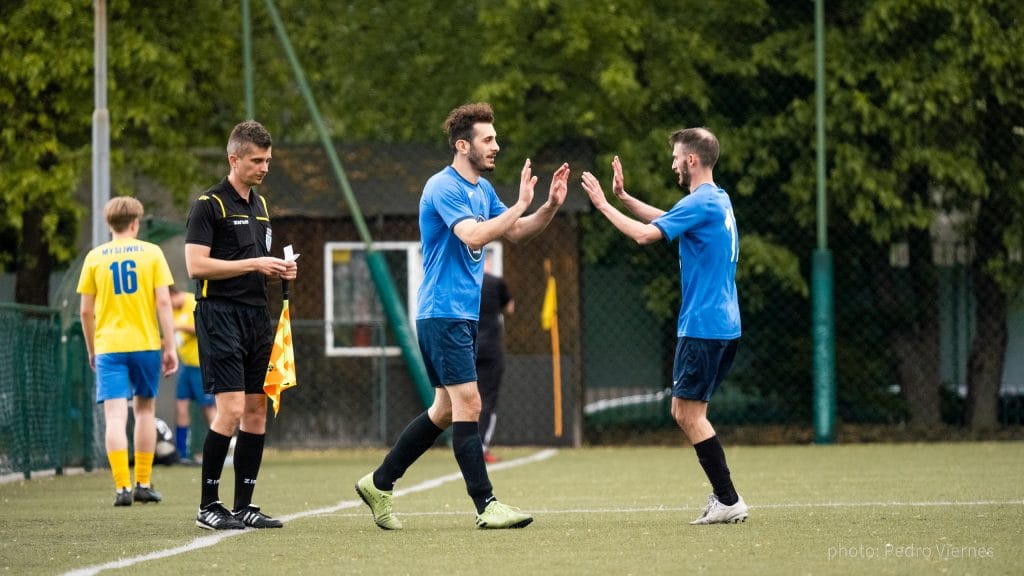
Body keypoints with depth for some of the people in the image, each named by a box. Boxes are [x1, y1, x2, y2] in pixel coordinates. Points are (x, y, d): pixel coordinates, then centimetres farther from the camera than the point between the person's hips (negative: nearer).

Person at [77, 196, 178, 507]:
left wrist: (91, 350, 17)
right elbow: (164, 302, -4)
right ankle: (143, 484, 17)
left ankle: (123, 486, -17)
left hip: (109, 346, 0)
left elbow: (86, 311, 5)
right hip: (146, 342, 0)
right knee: (145, 410, 16)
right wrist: (170, 347, -1)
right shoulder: (152, 253, 3)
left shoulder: (94, 257, 5)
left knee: (115, 416, -5)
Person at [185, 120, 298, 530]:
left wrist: (279, 271, 5)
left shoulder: (259, 205, 17)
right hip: (220, 314, -8)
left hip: (256, 315, 8)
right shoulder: (209, 205, -7)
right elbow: (196, 265, -15)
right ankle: (208, 506, -5)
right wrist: (253, 265, -16)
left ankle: (244, 507, 9)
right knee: (231, 410, -13)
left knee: (257, 409, 5)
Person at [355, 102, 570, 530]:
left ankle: (379, 483, 21)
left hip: (464, 316, 10)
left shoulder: (482, 189, 14)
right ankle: (486, 506, -11)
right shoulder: (444, 187, -15)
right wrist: (520, 204, -26)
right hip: (442, 314, -10)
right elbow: (474, 236, -29)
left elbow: (516, 234, 20)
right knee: (468, 404, -11)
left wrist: (551, 206, 5)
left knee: (445, 409, 13)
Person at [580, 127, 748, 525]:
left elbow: (645, 234, -20)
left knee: (688, 413, -6)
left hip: (703, 326, -10)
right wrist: (623, 196, 24)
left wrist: (604, 205, -9)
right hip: (724, 325, 10)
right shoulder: (718, 200, 15)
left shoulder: (700, 203, -15)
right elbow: (663, 219, 30)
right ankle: (723, 497, 10)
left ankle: (728, 501, -8)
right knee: (688, 412, 13)